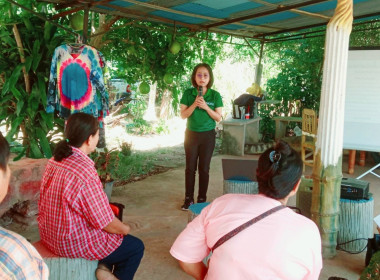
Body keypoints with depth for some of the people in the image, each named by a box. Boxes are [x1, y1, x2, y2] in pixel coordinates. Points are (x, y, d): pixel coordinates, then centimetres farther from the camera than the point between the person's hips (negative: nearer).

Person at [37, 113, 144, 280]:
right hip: (76, 244, -8)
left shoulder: (54, 161, -3)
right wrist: (124, 229, 0)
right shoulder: (85, 172, -29)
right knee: (136, 247, 12)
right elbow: (105, 222, -22)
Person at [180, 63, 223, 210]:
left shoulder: (215, 95, -4)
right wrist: (194, 104, -18)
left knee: (204, 168, 4)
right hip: (191, 134, 1)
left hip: (208, 135, -1)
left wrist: (206, 107, -18)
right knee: (190, 168, 4)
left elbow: (218, 117, -4)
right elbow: (183, 115, -3)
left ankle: (202, 199, 16)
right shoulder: (188, 94, -2)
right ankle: (188, 199, 15)